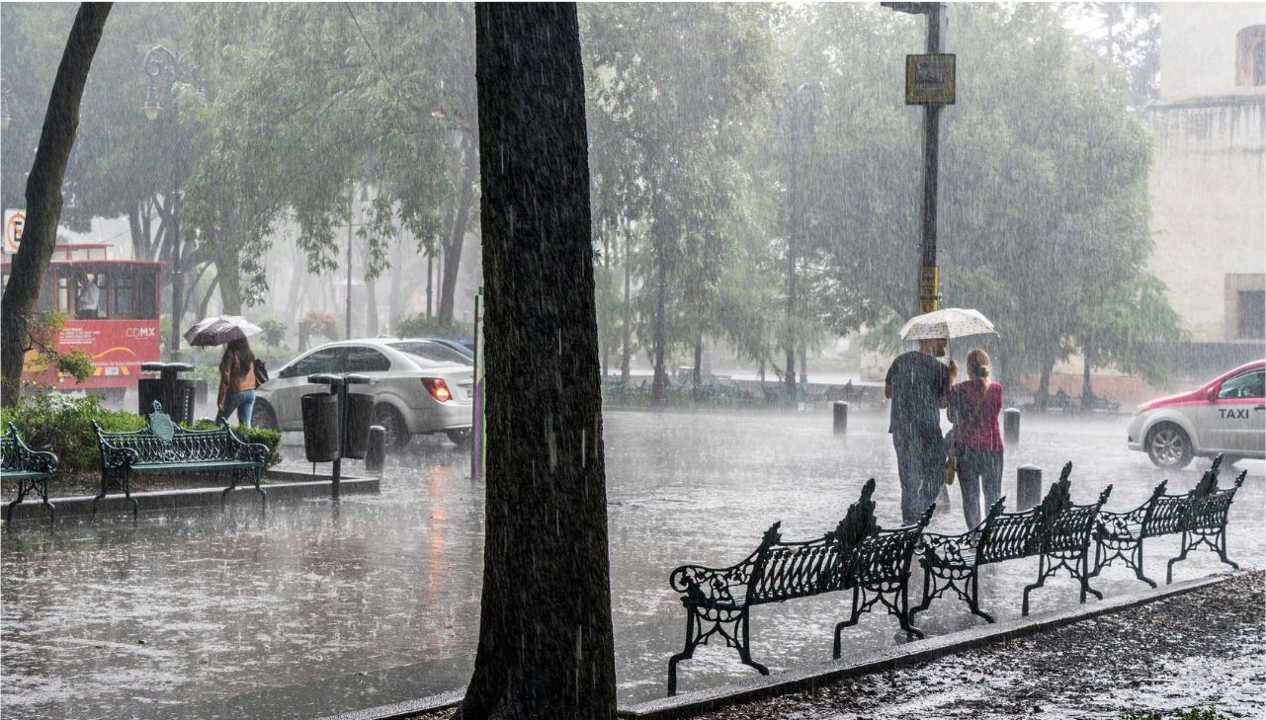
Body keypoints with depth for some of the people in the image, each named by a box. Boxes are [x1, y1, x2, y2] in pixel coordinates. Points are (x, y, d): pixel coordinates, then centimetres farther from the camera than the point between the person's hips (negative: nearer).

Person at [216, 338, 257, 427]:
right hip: (250, 392, 6)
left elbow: (226, 377, -14)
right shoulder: (250, 354, 6)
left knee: (219, 422, 7)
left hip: (235, 392, -6)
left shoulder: (230, 354, -14)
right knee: (246, 424, 7)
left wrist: (221, 399, -12)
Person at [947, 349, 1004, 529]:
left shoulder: (958, 390, -9)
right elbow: (996, 412, 8)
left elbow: (952, 417, 4)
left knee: (970, 494, 5)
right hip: (992, 446, 1)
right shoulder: (996, 389, -7)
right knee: (993, 494, 13)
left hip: (966, 447, -1)